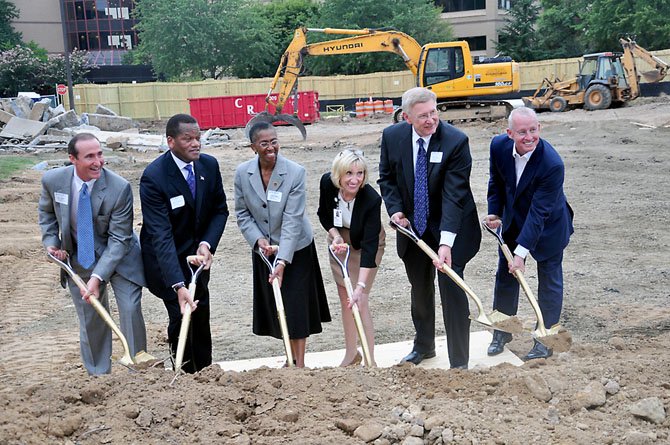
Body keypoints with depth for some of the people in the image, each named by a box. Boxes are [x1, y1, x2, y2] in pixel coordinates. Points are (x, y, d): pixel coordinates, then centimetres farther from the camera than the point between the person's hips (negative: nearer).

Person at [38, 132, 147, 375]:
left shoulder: (119, 188, -26)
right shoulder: (53, 180, -15)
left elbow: (118, 240, -23)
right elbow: (47, 212, 9)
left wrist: (97, 277, -29)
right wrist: (51, 242, -6)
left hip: (119, 257, -3)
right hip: (78, 260, 3)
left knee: (131, 310, -9)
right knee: (90, 321, 12)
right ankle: (98, 374, 31)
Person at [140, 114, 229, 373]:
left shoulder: (209, 165, -9)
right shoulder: (153, 177, -27)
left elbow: (220, 210, 1)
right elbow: (161, 236, -33)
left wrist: (207, 244, -18)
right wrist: (178, 285, -41)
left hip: (197, 254, 6)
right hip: (166, 258, -5)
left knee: (201, 314, 13)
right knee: (182, 315, -8)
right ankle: (187, 374, 10)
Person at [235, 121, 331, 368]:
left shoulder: (295, 172, -20)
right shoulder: (242, 172, -9)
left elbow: (292, 220, -23)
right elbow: (242, 213, 0)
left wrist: (282, 261, -29)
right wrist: (258, 239, -16)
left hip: (295, 249, -3)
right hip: (263, 249, 4)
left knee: (296, 306, 0)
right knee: (275, 306, 12)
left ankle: (300, 364, 12)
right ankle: (291, 356, 30)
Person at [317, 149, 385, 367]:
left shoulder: (371, 199, -36)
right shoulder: (327, 183, -24)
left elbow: (369, 247, -36)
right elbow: (323, 214, -4)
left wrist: (361, 287, -41)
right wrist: (335, 235, -23)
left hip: (366, 243, -4)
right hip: (339, 239, 4)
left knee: (359, 302, -10)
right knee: (345, 299, 11)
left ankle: (370, 360, 1)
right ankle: (351, 353, 27)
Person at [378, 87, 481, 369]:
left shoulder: (456, 141, -23)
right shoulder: (392, 137, -10)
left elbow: (454, 195, -28)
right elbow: (387, 177, 7)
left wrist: (446, 242, -35)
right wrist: (395, 209, -10)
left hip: (450, 228, -4)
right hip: (412, 227, 5)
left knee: (452, 290, -7)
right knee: (420, 288, 20)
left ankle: (459, 362, 6)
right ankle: (423, 346, 41)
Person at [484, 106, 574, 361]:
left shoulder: (553, 165, -34)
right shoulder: (499, 146, -18)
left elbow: (539, 213, -32)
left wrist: (521, 253, -32)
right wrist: (494, 213, -8)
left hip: (547, 227, -5)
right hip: (513, 222, 5)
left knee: (549, 281, 7)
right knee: (505, 275, 14)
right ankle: (502, 331, 30)